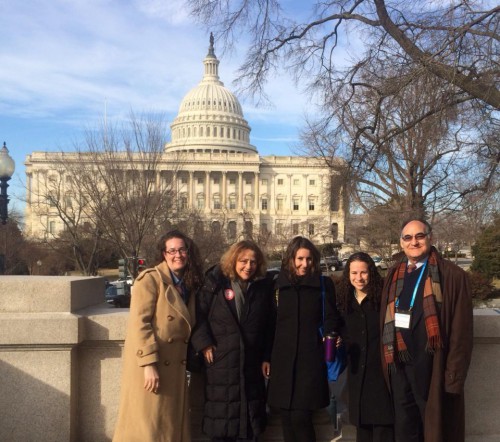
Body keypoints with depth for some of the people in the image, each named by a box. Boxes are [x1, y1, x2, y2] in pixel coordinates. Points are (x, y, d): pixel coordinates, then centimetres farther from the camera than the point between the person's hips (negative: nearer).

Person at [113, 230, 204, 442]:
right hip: (150, 366, -7)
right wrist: (149, 364, -23)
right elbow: (139, 324, -18)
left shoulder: (188, 284, 12)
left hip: (174, 366, 7)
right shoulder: (150, 279, -11)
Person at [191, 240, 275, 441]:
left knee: (250, 419, 11)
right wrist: (204, 343, -13)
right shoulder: (215, 282, -4)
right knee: (221, 417, 6)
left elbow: (269, 326, 8)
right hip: (221, 363, -2)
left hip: (251, 364, 3)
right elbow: (199, 314, -5)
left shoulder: (264, 287, 4)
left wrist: (267, 357, 6)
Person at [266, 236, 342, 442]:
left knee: (301, 416, -9)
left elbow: (331, 317, 5)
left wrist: (331, 336, -16)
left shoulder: (324, 284, 4)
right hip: (282, 359, 2)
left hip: (310, 359, -2)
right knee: (287, 417, 6)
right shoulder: (277, 284, 7)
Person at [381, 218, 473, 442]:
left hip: (432, 368, -5)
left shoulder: (452, 275, -8)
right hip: (398, 366, 5)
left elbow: (461, 331, -10)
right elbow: (386, 320, 10)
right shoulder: (394, 275, 8)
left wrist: (454, 373, -12)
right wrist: (388, 361, 5)